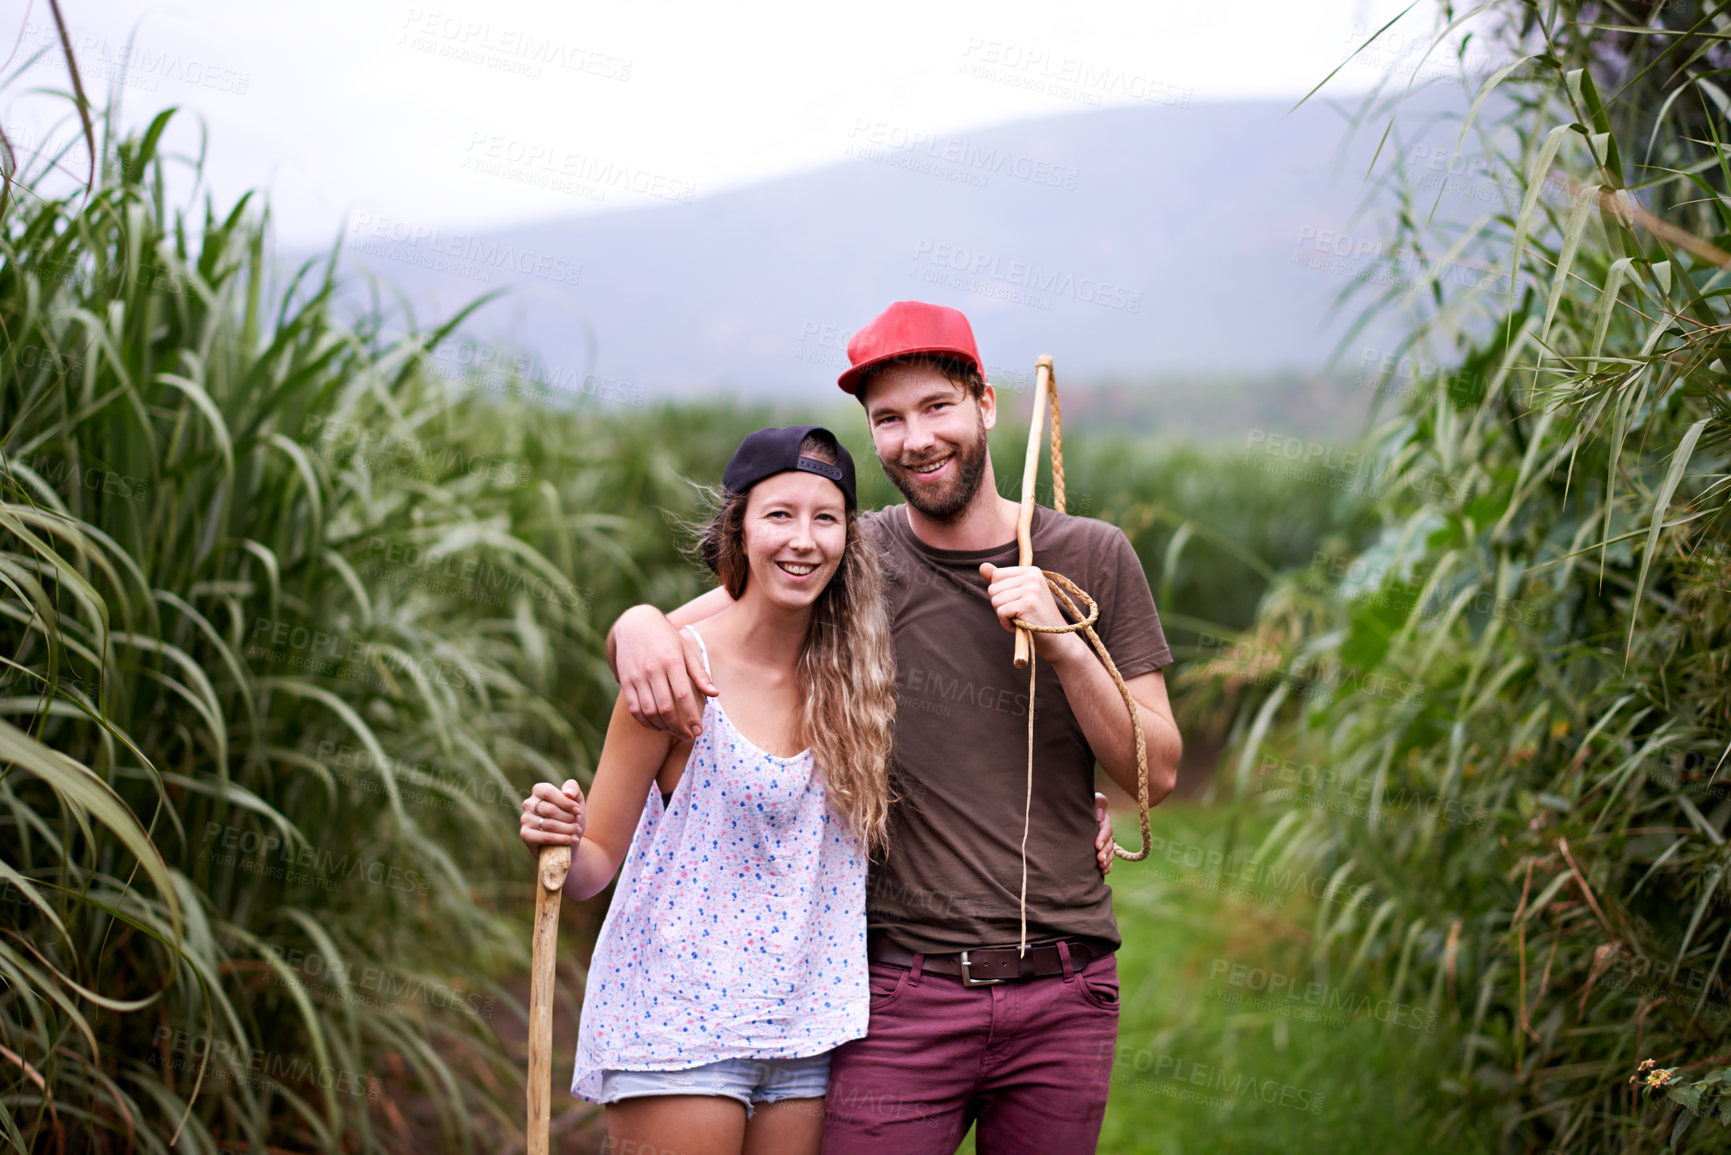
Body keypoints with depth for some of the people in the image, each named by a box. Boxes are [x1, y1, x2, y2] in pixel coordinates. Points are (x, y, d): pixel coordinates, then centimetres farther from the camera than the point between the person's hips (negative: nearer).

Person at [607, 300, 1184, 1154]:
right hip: (904, 994, -1)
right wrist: (641, 624, -21)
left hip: (1064, 995, 2)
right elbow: (676, 629, 3)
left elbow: (1155, 773, 3)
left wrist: (1063, 643, -12)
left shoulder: (1091, 557, 4)